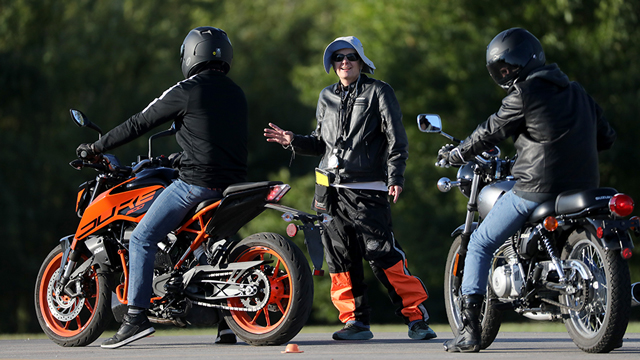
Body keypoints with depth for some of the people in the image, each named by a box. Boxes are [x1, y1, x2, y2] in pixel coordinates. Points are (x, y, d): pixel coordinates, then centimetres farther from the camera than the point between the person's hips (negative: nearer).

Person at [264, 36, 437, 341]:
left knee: (382, 254, -13)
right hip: (330, 188, 5)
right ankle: (356, 321, 10)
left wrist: (395, 177, -13)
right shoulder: (327, 98, 17)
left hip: (367, 190, -5)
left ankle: (417, 316, -5)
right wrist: (293, 142, 9)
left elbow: (396, 140, -2)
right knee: (340, 258, 2)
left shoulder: (378, 92, 2)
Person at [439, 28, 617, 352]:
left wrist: (456, 154, 15)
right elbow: (606, 137, 20)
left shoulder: (525, 94, -5)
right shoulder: (576, 92, 16)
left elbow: (490, 133, 0)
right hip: (583, 186, 7)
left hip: (538, 187, -7)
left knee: (479, 245, 4)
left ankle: (469, 331, -5)